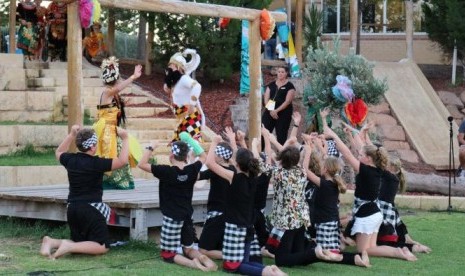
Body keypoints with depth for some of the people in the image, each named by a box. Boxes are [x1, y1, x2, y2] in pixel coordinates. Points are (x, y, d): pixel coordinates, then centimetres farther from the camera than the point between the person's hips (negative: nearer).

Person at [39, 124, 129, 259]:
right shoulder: (96, 163, -14)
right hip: (91, 209, -7)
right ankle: (69, 246, -20)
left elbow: (59, 153, 29)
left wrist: (72, 135, 29)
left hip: (72, 209, 7)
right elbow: (122, 161, -17)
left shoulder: (70, 160, 4)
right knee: (103, 246, -1)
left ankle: (52, 242, -2)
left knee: (80, 244, 22)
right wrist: (125, 139, -7)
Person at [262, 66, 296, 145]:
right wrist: (270, 110, -11)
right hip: (269, 112, 3)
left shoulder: (289, 86, 0)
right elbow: (266, 98, 6)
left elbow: (287, 101, -9)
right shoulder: (271, 85, 12)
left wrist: (276, 111, -17)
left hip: (284, 113, -3)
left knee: (281, 136, -2)